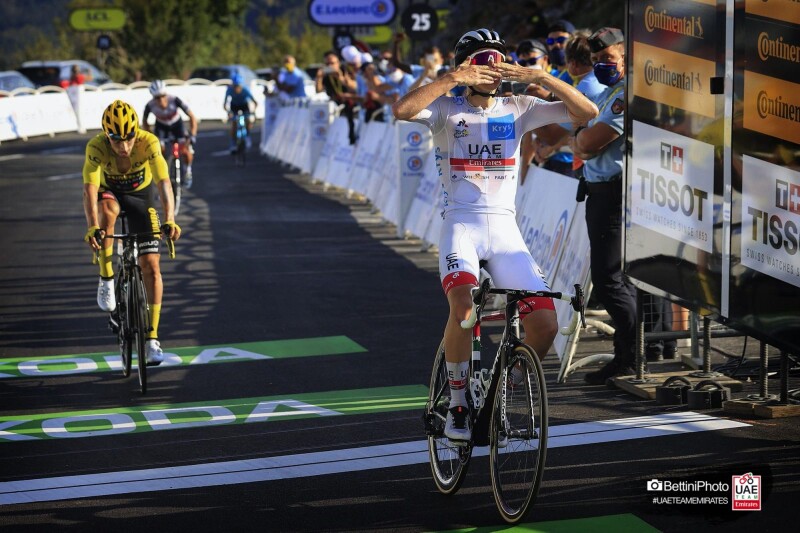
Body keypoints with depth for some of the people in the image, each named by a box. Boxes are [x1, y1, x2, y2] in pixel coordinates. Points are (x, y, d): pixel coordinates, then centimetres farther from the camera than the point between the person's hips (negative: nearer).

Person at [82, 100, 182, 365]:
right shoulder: (96, 147, -31)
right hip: (110, 192, -1)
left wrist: (169, 220, -55)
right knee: (108, 208, -39)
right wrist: (92, 227, -55)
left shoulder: (148, 143, -31)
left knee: (151, 266, -9)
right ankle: (106, 280, -24)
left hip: (140, 195, 1)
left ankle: (152, 340, -2)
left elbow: (163, 182, -40)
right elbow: (90, 188, -40)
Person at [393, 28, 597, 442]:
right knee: (464, 307, -32)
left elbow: (586, 112, -3)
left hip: (505, 229, 3)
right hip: (460, 225, -3)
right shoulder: (447, 109, 1)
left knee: (545, 324, -11)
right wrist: (451, 78, -26)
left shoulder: (517, 109, 7)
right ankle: (457, 405, -11)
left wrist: (541, 77, -15)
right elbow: (401, 110, -21)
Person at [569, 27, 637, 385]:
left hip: (616, 192, -11)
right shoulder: (608, 94, 17)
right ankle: (627, 357, 24)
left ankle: (632, 361, -5)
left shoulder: (628, 95, -16)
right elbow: (581, 148, 21)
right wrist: (582, 138, 1)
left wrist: (580, 135, 2)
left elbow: (587, 144, -18)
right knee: (620, 279, 16)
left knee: (608, 280, -11)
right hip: (601, 191, 11)